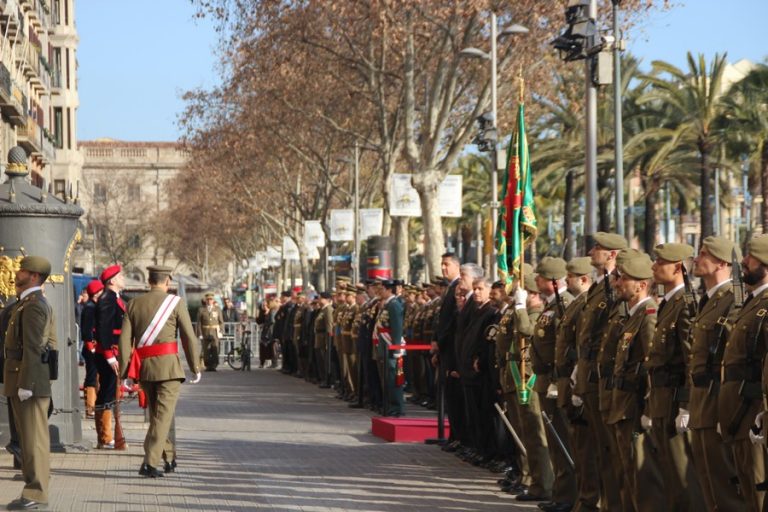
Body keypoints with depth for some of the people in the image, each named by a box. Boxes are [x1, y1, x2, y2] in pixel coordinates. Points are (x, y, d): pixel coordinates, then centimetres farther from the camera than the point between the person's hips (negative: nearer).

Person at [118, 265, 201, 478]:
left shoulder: (134, 304, 7)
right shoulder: (176, 302, -2)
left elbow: (125, 340, 3)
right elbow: (189, 337, -3)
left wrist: (126, 372, 4)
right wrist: (195, 368, 6)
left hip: (143, 366, 4)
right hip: (168, 365, -4)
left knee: (156, 413, 18)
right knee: (163, 414, -3)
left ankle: (169, 458, 28)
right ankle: (150, 462, -12)